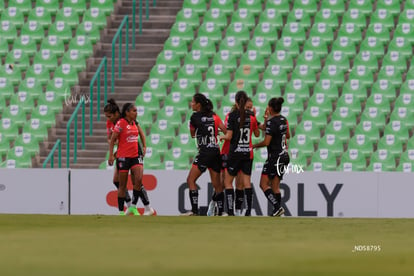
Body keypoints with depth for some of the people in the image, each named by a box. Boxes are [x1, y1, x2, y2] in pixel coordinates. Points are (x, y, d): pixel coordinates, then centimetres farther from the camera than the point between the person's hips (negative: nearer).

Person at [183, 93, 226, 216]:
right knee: (217, 183, 11)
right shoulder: (214, 116, 10)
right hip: (216, 152, 6)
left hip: (204, 153, -6)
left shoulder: (195, 117, -4)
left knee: (191, 180, -4)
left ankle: (194, 210, -14)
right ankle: (221, 211, 10)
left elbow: (192, 134, 11)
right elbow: (225, 131, 2)